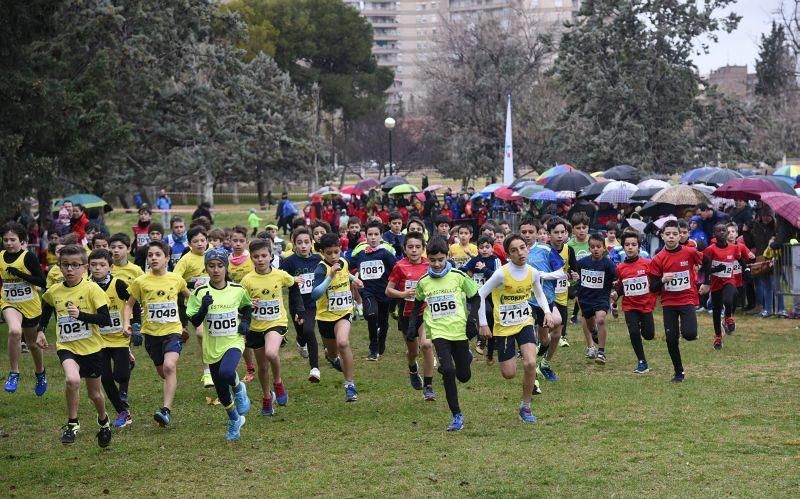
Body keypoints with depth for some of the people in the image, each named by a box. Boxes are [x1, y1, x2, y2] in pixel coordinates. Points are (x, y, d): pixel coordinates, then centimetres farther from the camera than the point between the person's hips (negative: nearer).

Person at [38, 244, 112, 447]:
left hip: (90, 347, -1)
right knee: (72, 380, -29)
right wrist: (41, 331, 10)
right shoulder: (53, 292, -1)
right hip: (66, 346, 1)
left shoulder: (91, 289, -13)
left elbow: (105, 319, -18)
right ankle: (72, 424, -10)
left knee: (94, 393, 15)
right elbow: (46, 310, 22)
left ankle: (103, 422, 47)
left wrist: (81, 314, -29)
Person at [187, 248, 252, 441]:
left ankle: (239, 389, 3)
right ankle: (234, 420, 38)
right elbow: (194, 322, -8)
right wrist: (204, 307, -25)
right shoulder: (200, 292, -6)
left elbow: (247, 306, 18)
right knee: (221, 391, 11)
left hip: (233, 342, -2)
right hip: (212, 347, 2)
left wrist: (245, 322, 0)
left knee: (226, 373, -33)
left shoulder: (238, 290, -3)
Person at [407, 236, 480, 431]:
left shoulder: (458, 276, -4)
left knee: (463, 376, 4)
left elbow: (475, 298, 6)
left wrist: (472, 319, -4)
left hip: (459, 331, 0)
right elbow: (417, 305, 19)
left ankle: (465, 358, 43)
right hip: (438, 332, 0)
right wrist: (412, 326, 12)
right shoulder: (423, 282, 3)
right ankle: (456, 416, -9)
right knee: (448, 371, -19)